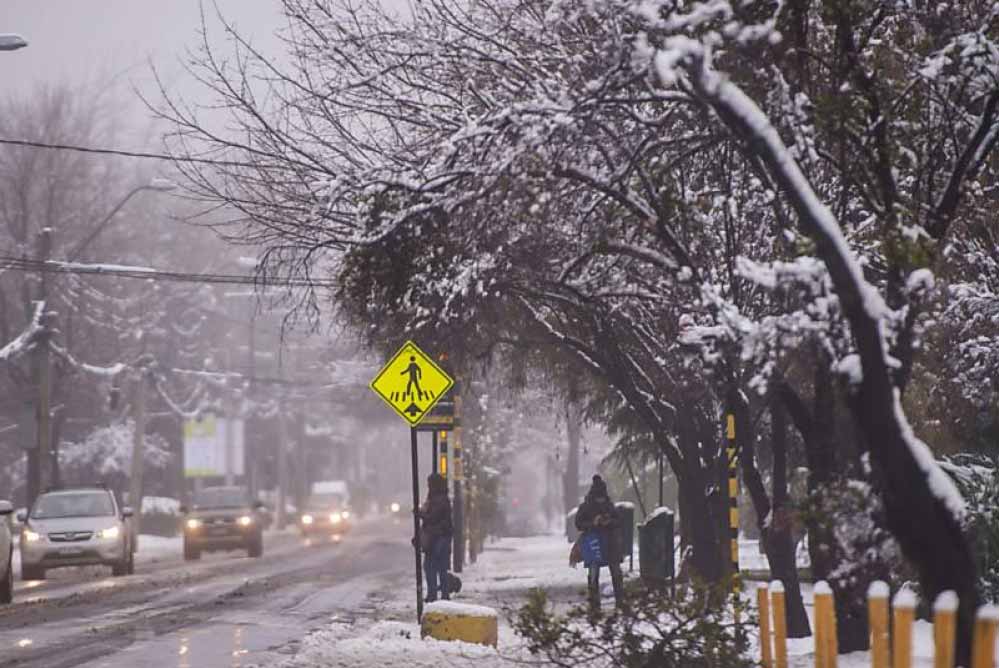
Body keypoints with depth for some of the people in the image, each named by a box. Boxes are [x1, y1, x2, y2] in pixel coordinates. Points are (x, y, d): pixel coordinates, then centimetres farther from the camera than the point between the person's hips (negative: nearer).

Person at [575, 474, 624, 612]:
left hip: (611, 544, 2)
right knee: (593, 574, -3)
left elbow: (619, 522, 10)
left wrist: (609, 522, -12)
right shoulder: (585, 507, -1)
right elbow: (578, 523, -2)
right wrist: (592, 523, -18)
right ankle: (594, 602, 1)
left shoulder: (609, 506, 7)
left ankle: (620, 600, 11)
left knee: (616, 572, 3)